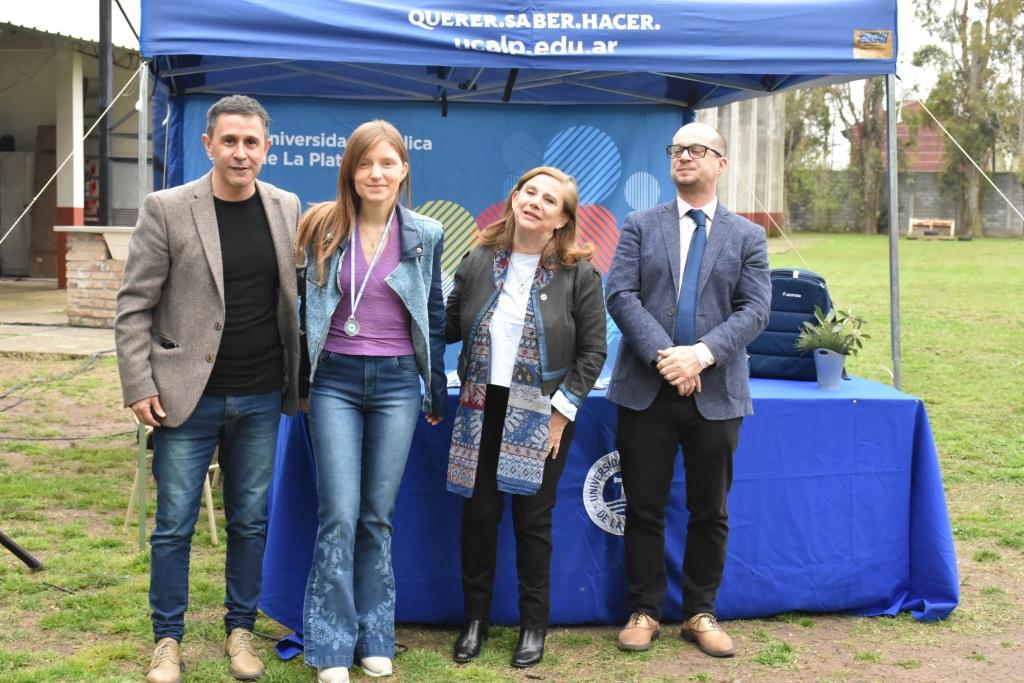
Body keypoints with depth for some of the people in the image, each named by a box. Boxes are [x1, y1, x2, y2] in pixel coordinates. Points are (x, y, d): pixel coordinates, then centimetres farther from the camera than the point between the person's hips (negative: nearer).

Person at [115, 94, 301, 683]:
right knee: (175, 524, 5)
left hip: (261, 398, 3)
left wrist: (299, 379, 7)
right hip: (187, 396, -2)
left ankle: (241, 629, 27)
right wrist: (139, 385, -9)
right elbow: (135, 306, -4)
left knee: (250, 522, 12)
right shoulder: (167, 209, -5)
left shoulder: (287, 209, 4)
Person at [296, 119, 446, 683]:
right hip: (335, 381, -1)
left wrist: (437, 393, 12)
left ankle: (373, 638, 21)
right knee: (339, 517, -5)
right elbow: (304, 306, 6)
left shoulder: (425, 235, 2)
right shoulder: (323, 229, -1)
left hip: (396, 384, 1)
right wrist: (298, 381, 7)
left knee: (378, 516, 8)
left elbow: (434, 316, 10)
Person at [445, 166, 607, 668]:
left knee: (533, 518, 5)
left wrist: (562, 410, -8)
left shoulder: (578, 274, -6)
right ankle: (475, 618, 24)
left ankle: (533, 625, 22)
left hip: (542, 417, -2)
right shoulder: (478, 263, 1)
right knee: (478, 514, 6)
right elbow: (449, 326, 9)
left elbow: (593, 351, -3)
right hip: (482, 412, 3)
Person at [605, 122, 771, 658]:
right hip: (646, 389, 0)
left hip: (715, 392, 1)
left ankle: (701, 613, 22)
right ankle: (644, 611, 18)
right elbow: (620, 295, -4)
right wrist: (663, 355, -17)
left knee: (710, 512, 9)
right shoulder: (640, 226, 8)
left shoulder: (747, 236, 8)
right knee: (644, 508, 5)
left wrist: (701, 354, -17)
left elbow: (754, 309, -2)